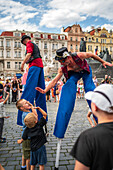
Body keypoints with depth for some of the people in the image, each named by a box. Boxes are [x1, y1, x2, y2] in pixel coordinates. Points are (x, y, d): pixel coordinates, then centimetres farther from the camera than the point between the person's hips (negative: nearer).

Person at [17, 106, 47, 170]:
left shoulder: (27, 129, -7)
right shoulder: (39, 124, -17)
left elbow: (23, 139, 3)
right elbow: (45, 114, -10)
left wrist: (20, 141, 24)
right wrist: (38, 108, -5)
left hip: (33, 148, 3)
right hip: (41, 147, -3)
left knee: (33, 164, 18)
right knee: (41, 164, 9)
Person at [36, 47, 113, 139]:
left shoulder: (79, 55, -36)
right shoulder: (63, 69, -27)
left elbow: (92, 55, -17)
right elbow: (55, 80, -26)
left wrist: (103, 62, -8)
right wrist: (45, 90, -38)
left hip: (86, 71, -1)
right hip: (75, 73, 2)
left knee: (89, 88, -20)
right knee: (68, 86, -23)